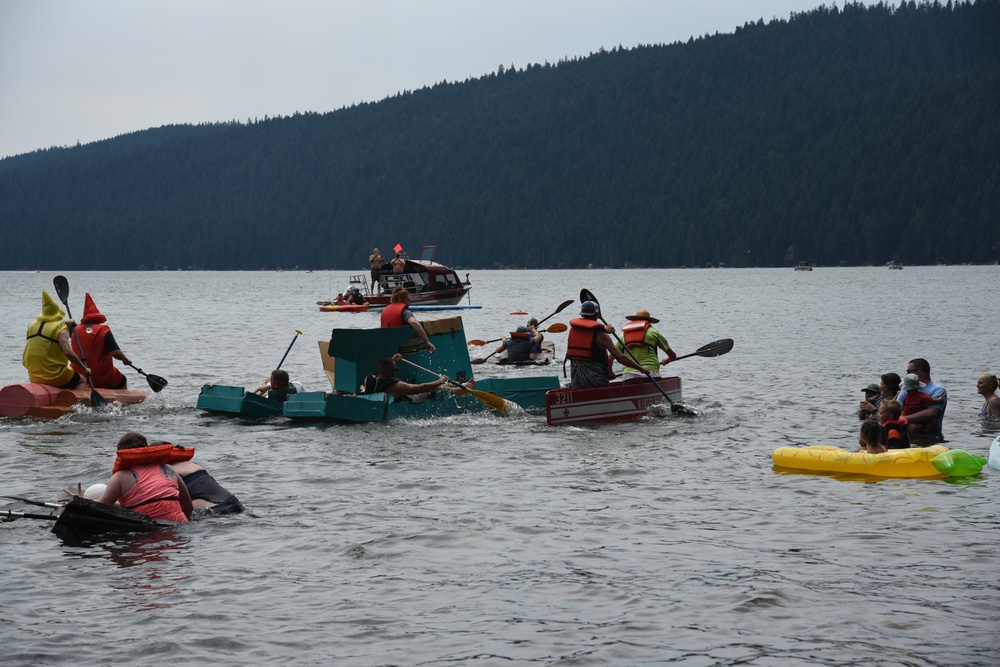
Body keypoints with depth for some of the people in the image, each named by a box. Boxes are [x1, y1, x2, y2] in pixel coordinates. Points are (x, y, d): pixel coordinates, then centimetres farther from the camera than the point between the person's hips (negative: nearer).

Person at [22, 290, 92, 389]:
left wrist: (65, 322, 38)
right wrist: (84, 369, -15)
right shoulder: (61, 329, -13)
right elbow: (68, 352, -23)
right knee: (82, 381, 19)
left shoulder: (32, 326, 6)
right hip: (56, 377, -6)